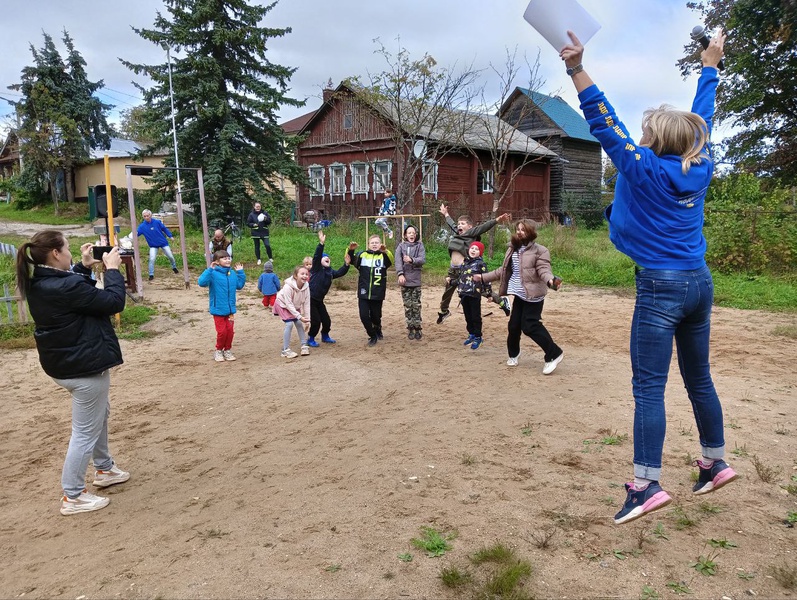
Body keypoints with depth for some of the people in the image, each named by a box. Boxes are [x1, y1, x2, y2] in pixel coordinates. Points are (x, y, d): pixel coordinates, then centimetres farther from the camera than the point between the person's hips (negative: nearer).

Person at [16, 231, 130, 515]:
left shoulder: (39, 283, 1)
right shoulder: (65, 286, -28)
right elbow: (113, 302, -23)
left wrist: (85, 266, 9)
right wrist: (112, 269, -12)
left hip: (64, 363, 11)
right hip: (85, 366, -11)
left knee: (100, 413, 28)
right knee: (85, 431, 2)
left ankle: (104, 469, 43)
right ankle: (72, 496, 14)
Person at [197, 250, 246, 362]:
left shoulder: (232, 273, 5)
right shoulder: (213, 273, -15)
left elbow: (239, 285, 16)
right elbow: (201, 282, -29)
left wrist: (240, 272, 10)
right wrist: (209, 269, -32)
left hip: (230, 309, 5)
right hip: (218, 309, -5)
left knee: (230, 331, 8)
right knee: (222, 332, -1)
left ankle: (227, 350, 26)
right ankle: (219, 351, 21)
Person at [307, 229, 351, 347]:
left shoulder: (330, 273, 8)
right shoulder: (316, 269, -10)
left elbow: (340, 273, 0)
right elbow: (316, 256, -24)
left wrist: (346, 264, -17)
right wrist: (321, 243, -35)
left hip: (319, 300, 7)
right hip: (310, 299, -7)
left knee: (326, 320, 9)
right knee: (316, 321, -6)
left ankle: (325, 336, 34)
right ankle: (311, 339, 14)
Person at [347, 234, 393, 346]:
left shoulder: (383, 256, 1)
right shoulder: (362, 255, 4)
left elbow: (390, 260, -21)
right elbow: (351, 260, -10)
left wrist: (385, 251, -43)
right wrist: (351, 250, -31)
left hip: (378, 294, -1)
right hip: (364, 293, 1)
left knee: (376, 316, 10)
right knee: (364, 316, -3)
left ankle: (378, 330, 43)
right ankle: (372, 336, 20)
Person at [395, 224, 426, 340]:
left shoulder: (420, 245, 5)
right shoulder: (401, 246, 6)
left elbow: (423, 260, -8)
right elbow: (398, 260, -6)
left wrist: (412, 260, -27)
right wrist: (400, 274, -20)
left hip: (416, 280, -1)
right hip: (405, 280, 1)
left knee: (416, 305, 0)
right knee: (407, 306, 4)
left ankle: (418, 329, 8)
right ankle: (410, 329, 12)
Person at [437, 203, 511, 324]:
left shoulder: (471, 234, -8)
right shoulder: (456, 233, 10)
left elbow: (483, 227, -22)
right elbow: (451, 224, 29)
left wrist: (496, 220, -35)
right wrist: (446, 214, 46)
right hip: (453, 269, 7)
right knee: (447, 293, 22)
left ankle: (502, 302, 18)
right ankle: (444, 311, 47)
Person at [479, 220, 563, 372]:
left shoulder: (540, 251, -10)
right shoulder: (513, 249, 12)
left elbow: (544, 270, -21)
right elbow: (503, 270, 19)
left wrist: (551, 281, -44)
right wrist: (483, 277, 20)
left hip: (533, 295, -7)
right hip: (519, 294, 7)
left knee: (530, 326, -12)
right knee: (514, 325, 10)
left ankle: (554, 354, 1)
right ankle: (513, 354, 34)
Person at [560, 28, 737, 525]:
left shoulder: (647, 170, -11)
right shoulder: (700, 167, 6)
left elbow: (606, 125, -16)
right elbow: (702, 117, 21)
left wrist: (577, 69, -20)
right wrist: (711, 65, 35)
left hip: (661, 287, -7)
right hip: (700, 283, 8)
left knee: (648, 387, -6)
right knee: (699, 378, 18)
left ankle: (647, 484, -6)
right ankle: (716, 463, 31)